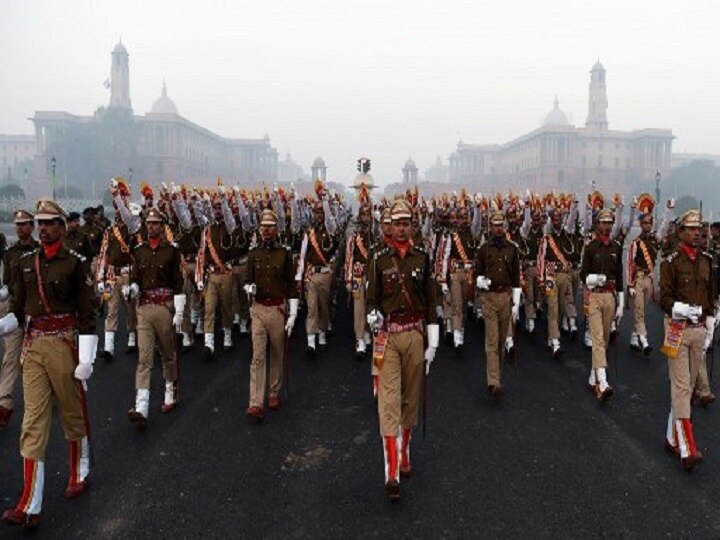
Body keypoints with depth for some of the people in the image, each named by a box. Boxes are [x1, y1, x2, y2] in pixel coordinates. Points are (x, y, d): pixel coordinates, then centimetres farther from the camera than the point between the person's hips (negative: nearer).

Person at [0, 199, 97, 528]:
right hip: (33, 347, 4)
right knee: (33, 422, 2)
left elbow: (87, 315, -8)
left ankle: (80, 475, 34)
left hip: (64, 344, -4)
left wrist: (86, 359, -12)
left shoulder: (75, 264, -6)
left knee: (73, 414, 12)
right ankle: (30, 507, 4)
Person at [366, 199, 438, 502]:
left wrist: (432, 343, 2)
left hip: (415, 334, 2)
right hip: (388, 335, -2)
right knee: (389, 400, -8)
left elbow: (430, 302, 5)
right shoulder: (380, 259, 2)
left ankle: (405, 456, 33)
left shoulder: (423, 258, 4)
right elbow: (372, 298, 5)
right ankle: (392, 473, -8)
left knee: (411, 398, 13)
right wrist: (373, 316, -18)